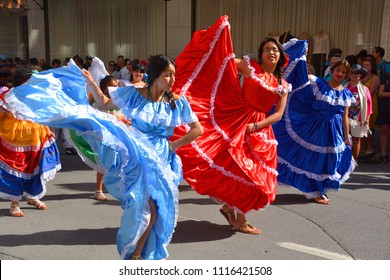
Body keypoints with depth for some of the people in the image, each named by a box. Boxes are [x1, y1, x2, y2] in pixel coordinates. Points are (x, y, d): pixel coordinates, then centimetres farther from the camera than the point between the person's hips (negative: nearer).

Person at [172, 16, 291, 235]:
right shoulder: (250, 67, 2)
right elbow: (224, 58, -7)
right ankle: (239, 219, 14)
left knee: (258, 175, 9)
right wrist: (224, 28, -15)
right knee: (242, 172, -5)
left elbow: (279, 114, 2)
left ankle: (230, 208, 30)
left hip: (261, 131, 5)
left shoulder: (283, 85, 10)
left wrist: (256, 126, -12)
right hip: (238, 123, -5)